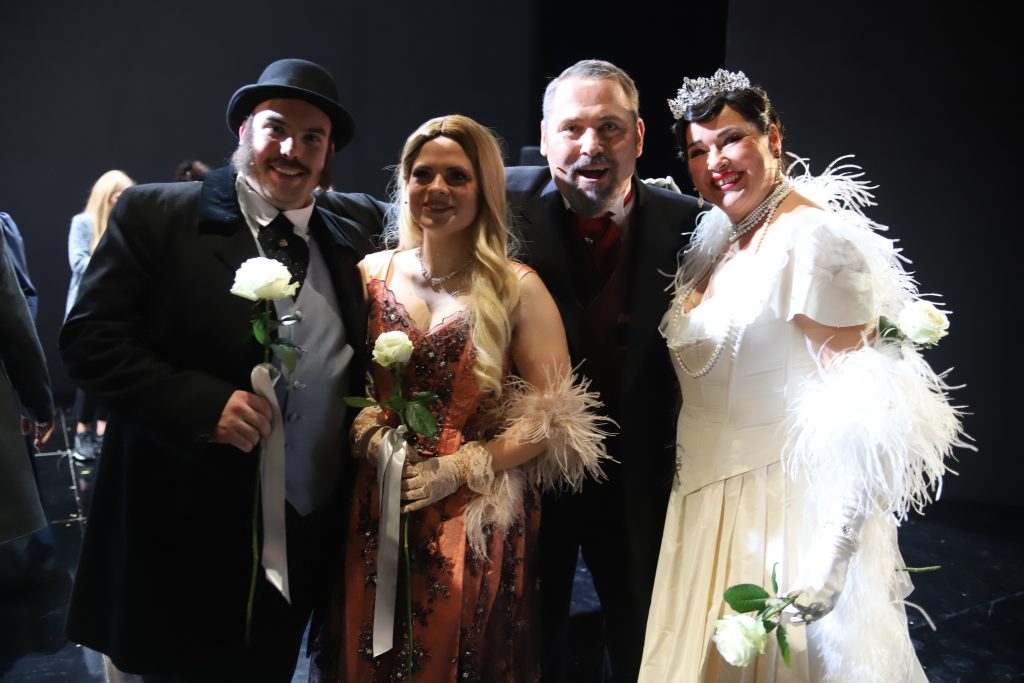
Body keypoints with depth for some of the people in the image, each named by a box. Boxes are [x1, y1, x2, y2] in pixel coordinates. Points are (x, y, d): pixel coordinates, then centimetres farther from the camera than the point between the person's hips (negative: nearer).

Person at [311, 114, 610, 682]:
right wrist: (369, 434, -11)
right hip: (378, 513, 3)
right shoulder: (371, 274, 4)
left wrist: (459, 470, -15)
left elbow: (552, 415, -8)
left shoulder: (516, 288, -6)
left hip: (480, 523, -2)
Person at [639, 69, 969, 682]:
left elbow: (858, 414, -23)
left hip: (786, 503, -7)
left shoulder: (814, 235, -19)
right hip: (707, 494, 8)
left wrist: (830, 560, -27)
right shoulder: (714, 230, 7)